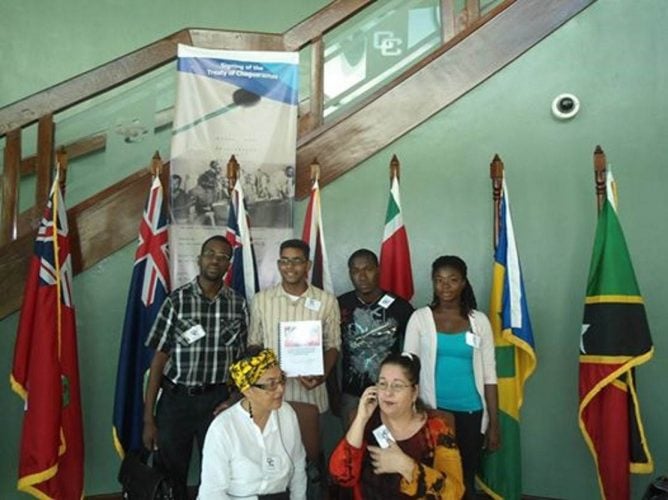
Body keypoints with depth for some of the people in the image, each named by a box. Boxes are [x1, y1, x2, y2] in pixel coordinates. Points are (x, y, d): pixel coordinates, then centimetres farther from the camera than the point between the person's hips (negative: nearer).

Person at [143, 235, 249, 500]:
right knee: (169, 475, 10)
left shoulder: (238, 304, 0)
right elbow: (159, 358, -4)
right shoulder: (177, 300, -5)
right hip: (175, 399, -1)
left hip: (218, 399, 1)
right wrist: (148, 418, -6)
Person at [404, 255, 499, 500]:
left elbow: (489, 375, 3)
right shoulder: (420, 318, -3)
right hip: (432, 411, -1)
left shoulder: (479, 320, 0)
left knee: (466, 478, 13)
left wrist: (494, 423, 2)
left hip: (471, 413, 1)